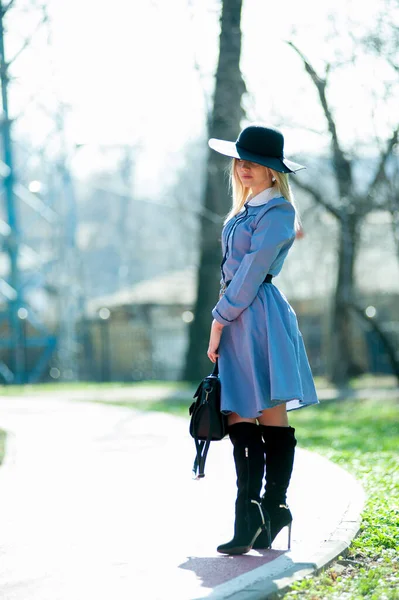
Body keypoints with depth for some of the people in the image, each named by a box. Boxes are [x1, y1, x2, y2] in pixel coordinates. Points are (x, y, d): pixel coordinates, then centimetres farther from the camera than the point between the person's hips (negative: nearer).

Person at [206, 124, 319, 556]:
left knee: (271, 415, -6)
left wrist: (219, 320, -10)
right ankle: (251, 515, 5)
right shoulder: (245, 211, 20)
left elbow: (252, 271, -12)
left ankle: (273, 509, -4)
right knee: (239, 416, 4)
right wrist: (222, 323, 11)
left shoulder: (277, 212, -8)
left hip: (259, 317, -8)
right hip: (237, 319, 9)